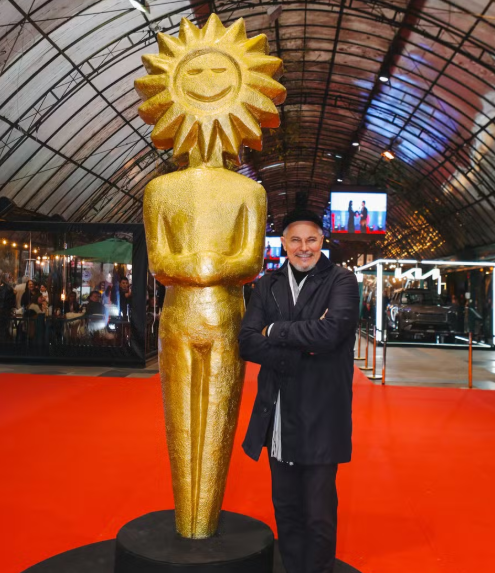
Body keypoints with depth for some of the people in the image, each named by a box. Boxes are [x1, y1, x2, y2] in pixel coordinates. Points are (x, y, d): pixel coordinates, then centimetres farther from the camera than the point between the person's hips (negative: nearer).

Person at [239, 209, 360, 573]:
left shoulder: (342, 281, -4)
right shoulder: (268, 286, 7)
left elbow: (330, 332, -22)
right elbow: (248, 343, -4)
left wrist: (274, 331, -11)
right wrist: (301, 349, -16)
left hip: (321, 417, -4)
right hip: (278, 416, 4)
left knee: (319, 516, 7)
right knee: (286, 510, 17)